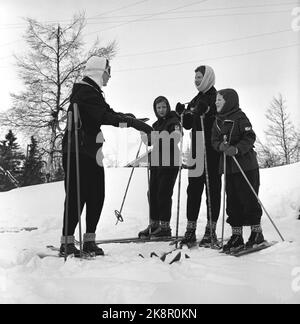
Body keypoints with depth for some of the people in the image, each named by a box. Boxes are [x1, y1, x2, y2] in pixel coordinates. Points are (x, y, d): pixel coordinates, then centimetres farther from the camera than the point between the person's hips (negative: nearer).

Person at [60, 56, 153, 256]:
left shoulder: (93, 92, 21)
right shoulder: (85, 91, -12)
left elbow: (107, 113, 19)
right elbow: (104, 116, -23)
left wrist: (133, 119, 7)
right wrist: (133, 122, -23)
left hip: (92, 152, 10)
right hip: (78, 152, -10)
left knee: (96, 196, 7)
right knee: (77, 196, -6)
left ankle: (90, 239, 15)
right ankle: (67, 241, 3)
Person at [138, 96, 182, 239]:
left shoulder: (173, 121, -7)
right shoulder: (156, 124, 17)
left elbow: (177, 138, -23)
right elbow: (150, 141, 23)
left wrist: (175, 135, -42)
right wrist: (145, 136, 4)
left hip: (170, 163, -8)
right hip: (156, 162, 8)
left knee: (164, 194, -8)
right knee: (153, 193, 8)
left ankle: (165, 227, 1)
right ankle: (154, 224, 19)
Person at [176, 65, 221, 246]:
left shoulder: (217, 97, -2)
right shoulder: (196, 100, 19)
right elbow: (188, 125, 18)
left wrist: (205, 112, -27)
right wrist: (183, 114, 0)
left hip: (212, 151, -6)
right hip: (197, 150, 7)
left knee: (212, 188, -1)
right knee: (194, 188, 5)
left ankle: (211, 231, 5)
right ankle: (191, 230, 9)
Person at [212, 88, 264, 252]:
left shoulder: (240, 117, -6)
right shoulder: (218, 120, 14)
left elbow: (250, 137, -13)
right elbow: (214, 140, 11)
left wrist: (237, 149, -27)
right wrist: (221, 146, -12)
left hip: (246, 165, -6)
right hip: (228, 167, 7)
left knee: (249, 199, -2)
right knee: (232, 201, 7)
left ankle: (257, 232, 13)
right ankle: (236, 235, 14)